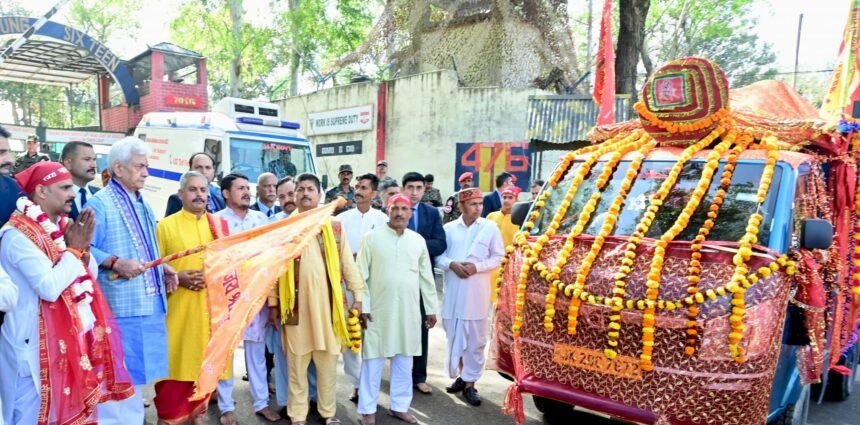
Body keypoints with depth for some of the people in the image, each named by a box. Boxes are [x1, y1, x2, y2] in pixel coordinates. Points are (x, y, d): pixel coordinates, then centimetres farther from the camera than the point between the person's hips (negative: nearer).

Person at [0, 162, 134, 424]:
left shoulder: (62, 226, 8)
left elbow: (91, 275, 12)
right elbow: (50, 287, -28)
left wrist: (84, 247, -5)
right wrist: (74, 249, -16)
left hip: (71, 338, 8)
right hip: (37, 344, -8)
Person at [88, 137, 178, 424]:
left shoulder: (143, 205, 17)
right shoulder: (99, 203, -10)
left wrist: (163, 267, 10)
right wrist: (116, 263, -28)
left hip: (151, 300, 8)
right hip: (122, 303, -8)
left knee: (137, 371, 16)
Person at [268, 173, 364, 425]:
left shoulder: (334, 226, 5)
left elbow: (347, 263, 5)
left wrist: (358, 294, 0)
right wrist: (273, 303, 3)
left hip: (327, 304, 0)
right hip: (296, 305, 0)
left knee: (328, 363, 10)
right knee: (297, 364, 7)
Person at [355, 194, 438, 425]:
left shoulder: (418, 240, 6)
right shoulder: (372, 237, -4)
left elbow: (426, 276, 10)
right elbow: (361, 275, -4)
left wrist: (431, 308, 9)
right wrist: (363, 306, -8)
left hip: (408, 310, 3)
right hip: (378, 309, -3)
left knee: (404, 361, 11)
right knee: (373, 360, 4)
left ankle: (399, 406, 25)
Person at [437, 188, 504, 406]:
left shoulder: (490, 228, 1)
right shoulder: (449, 228, 6)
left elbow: (498, 257, 1)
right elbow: (438, 254, 7)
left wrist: (476, 267, -12)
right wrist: (451, 264, -13)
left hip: (477, 291, -2)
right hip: (453, 291, 2)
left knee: (475, 339, 1)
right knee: (454, 335, 10)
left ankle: (469, 382, 11)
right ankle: (461, 375, 28)